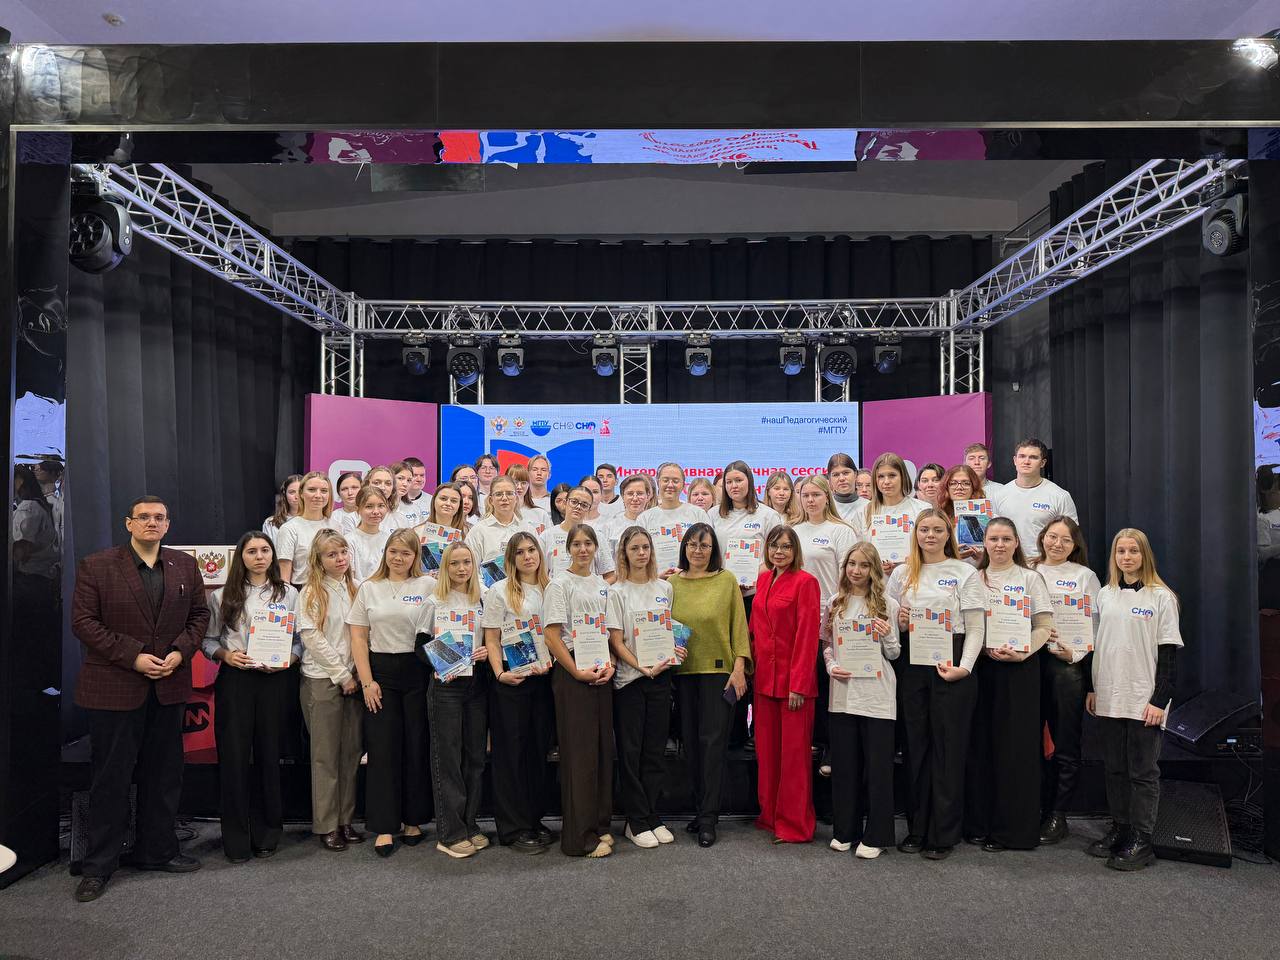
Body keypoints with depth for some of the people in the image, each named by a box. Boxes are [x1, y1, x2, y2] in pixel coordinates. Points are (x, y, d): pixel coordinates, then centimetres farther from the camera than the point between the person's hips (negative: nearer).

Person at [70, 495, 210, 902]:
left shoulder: (185, 566, 7)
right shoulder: (96, 566, -4)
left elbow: (199, 614, 10)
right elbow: (83, 621, -8)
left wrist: (181, 651, -7)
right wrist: (133, 656, -16)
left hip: (169, 686, 4)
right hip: (115, 687, -4)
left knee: (164, 776, 13)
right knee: (110, 778, 5)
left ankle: (157, 851, 27)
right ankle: (99, 865, 20)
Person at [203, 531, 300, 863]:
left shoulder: (288, 593, 6)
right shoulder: (223, 596, 5)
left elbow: (300, 639, 6)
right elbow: (209, 640, 7)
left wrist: (287, 660, -11)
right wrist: (226, 655, -11)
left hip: (273, 680, 0)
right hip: (234, 679, 0)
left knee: (268, 754, 6)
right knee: (233, 755, 1)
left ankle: (266, 834, 20)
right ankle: (236, 837, 14)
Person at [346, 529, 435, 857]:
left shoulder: (428, 586, 2)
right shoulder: (369, 588, 8)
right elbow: (359, 637, 6)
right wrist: (367, 681, -2)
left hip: (418, 671, -1)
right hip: (380, 672, 1)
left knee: (417, 747, 4)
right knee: (382, 749, 1)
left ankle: (414, 820, 18)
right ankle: (384, 827, 10)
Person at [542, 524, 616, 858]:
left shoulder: (602, 585, 14)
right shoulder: (560, 583, -5)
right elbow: (551, 635, -11)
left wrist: (610, 665, -1)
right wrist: (577, 672, -15)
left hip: (602, 673, 6)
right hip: (572, 673, -6)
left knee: (603, 747, 9)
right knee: (580, 751, -3)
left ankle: (600, 825, 22)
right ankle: (580, 837, 6)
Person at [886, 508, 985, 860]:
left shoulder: (963, 572, 1)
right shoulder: (901, 574, 11)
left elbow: (976, 628, -3)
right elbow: (891, 622, 17)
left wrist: (964, 667, -14)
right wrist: (899, 624, -5)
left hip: (951, 666, -3)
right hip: (912, 666, 3)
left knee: (949, 748, 2)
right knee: (915, 745, 7)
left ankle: (944, 834, 12)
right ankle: (917, 828, 19)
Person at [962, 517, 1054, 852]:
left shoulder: (1030, 578, 4)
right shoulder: (974, 579, 11)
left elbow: (1044, 626, -2)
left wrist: (1022, 653, -18)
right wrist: (985, 648, -10)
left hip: (1020, 670, -2)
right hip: (981, 667, 3)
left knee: (1015, 747, -1)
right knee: (980, 745, 4)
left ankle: (1012, 829, 9)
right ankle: (979, 823, 14)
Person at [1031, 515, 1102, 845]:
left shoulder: (1085, 576, 6)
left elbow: (1094, 624, 0)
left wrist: (1075, 654, -12)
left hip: (1069, 665, -2)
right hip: (1030, 661, 2)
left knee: (1065, 744, 2)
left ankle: (1057, 815, 13)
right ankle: (1038, 808, 18)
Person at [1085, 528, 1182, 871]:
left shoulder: (1161, 597, -4)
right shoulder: (1104, 595, 9)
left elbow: (1169, 653, -7)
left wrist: (1160, 700, -12)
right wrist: (1091, 688, 12)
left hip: (1144, 701, -5)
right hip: (1109, 699, 5)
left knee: (1143, 772, 2)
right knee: (1114, 768, 12)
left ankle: (1141, 840, 9)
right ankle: (1119, 828, 23)